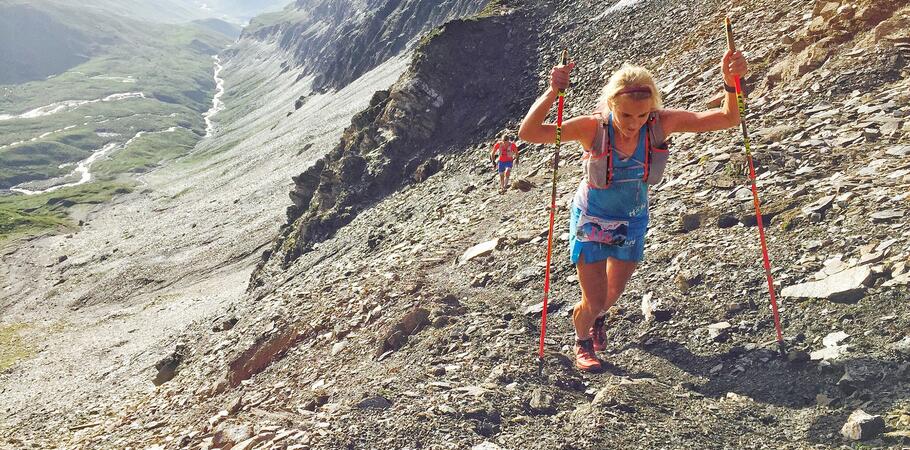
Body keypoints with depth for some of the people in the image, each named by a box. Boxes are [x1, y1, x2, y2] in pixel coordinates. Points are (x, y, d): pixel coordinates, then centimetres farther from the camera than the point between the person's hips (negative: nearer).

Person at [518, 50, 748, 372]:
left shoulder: (661, 123, -23)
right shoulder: (594, 127, -29)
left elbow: (728, 119, -21)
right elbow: (528, 133, -33)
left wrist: (730, 83, -40)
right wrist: (552, 92, -46)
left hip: (633, 221, 3)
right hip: (591, 221, -3)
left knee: (614, 293, 19)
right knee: (594, 300, 2)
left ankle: (596, 317, 57)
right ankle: (582, 342, 37)